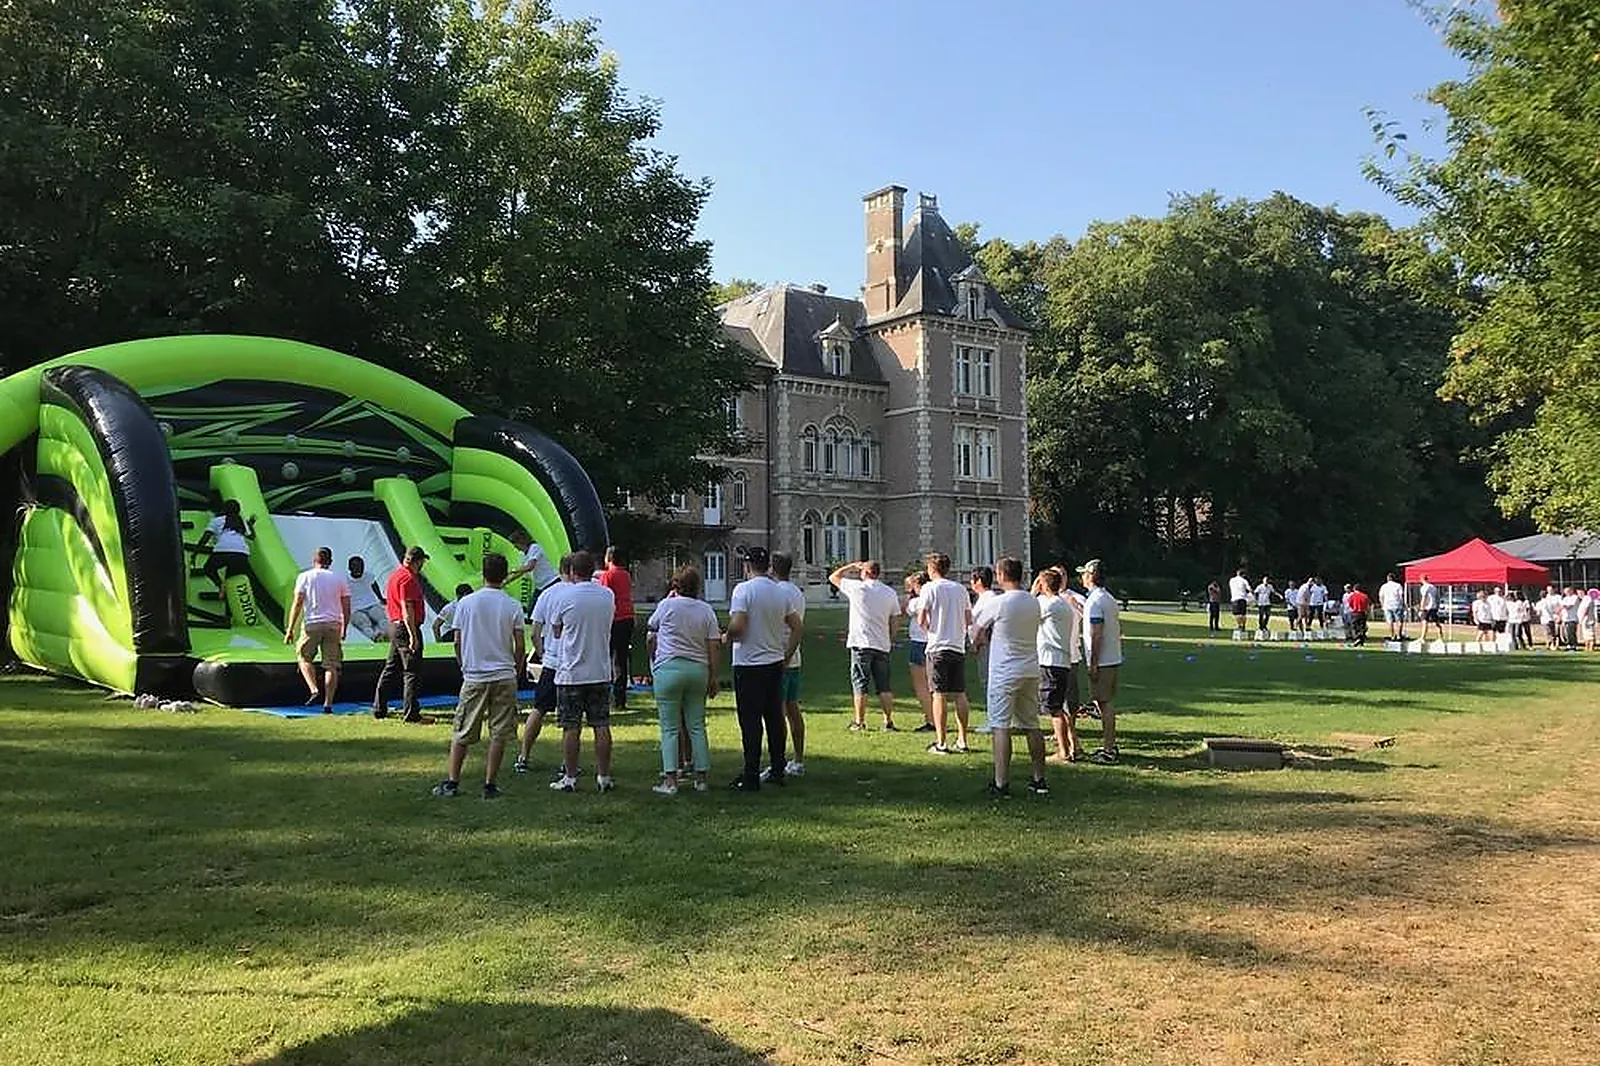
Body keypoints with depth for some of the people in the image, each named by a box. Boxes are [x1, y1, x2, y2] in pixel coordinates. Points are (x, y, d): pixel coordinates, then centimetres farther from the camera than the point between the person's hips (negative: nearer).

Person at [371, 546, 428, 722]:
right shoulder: (408, 578, -16)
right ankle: (411, 713, -6)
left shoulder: (396, 575, 16)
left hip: (394, 626, 10)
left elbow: (387, 603, 24)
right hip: (406, 628, -10)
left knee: (390, 669, 17)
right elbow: (407, 609, -22)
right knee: (412, 672, -6)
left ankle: (379, 709, 23)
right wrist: (413, 636, -24)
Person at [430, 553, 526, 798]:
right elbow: (519, 646, -2)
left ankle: (452, 781, 12)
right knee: (499, 734, 5)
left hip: (474, 677, 0)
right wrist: (517, 672, 12)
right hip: (504, 676, 0)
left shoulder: (466, 602, -1)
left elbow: (457, 641, 1)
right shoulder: (513, 606, -2)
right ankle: (490, 785, 5)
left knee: (461, 734, 10)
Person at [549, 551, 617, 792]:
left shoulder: (565, 596, -9)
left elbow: (555, 632, 2)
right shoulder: (608, 596, 2)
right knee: (601, 727, 7)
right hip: (601, 673, 3)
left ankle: (570, 778, 8)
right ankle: (604, 777, 10)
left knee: (571, 728, 3)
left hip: (572, 673, -3)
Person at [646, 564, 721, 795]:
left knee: (670, 728, 0)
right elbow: (714, 646, 3)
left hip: (669, 668, -3)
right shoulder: (706, 610, 5)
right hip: (698, 669, 3)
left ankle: (670, 780, -4)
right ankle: (701, 778, 14)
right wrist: (713, 677, 9)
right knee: (697, 726, 11)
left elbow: (650, 638, 7)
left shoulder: (666, 605, -2)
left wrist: (653, 661, 25)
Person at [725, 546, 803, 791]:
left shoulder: (744, 589, -12)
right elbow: (798, 627, 9)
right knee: (775, 718, 13)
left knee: (750, 721, -2)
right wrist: (786, 656, 16)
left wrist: (728, 636, -2)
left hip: (749, 664, -6)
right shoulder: (781, 592, 7)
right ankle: (778, 770, 19)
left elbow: (737, 626, -23)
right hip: (775, 663, 6)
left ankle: (751, 776, 0)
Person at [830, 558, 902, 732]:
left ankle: (859, 722, 3)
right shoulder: (890, 593, 5)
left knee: (860, 685, 1)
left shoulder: (857, 588, -7)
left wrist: (851, 566, 16)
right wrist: (891, 640, 19)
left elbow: (833, 577, 7)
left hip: (860, 643, -4)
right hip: (882, 645, 4)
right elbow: (893, 621, 9)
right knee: (884, 686, 8)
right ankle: (889, 722, 8)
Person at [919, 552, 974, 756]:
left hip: (938, 647, -5)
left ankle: (941, 743, -3)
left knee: (939, 695, -3)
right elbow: (969, 620, 11)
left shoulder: (930, 588, -6)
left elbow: (921, 621, -9)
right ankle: (962, 741, 11)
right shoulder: (961, 589, 10)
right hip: (958, 647, 5)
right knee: (960, 695, 8)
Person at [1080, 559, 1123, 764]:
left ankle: (1108, 751, -3)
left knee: (1104, 704, -5)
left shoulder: (1094, 601, -16)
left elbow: (1097, 635, -21)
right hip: (1115, 659, 9)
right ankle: (1110, 745, 23)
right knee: (1109, 703, 15)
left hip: (1102, 662, -9)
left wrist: (1093, 664, -18)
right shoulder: (1110, 599, 13)